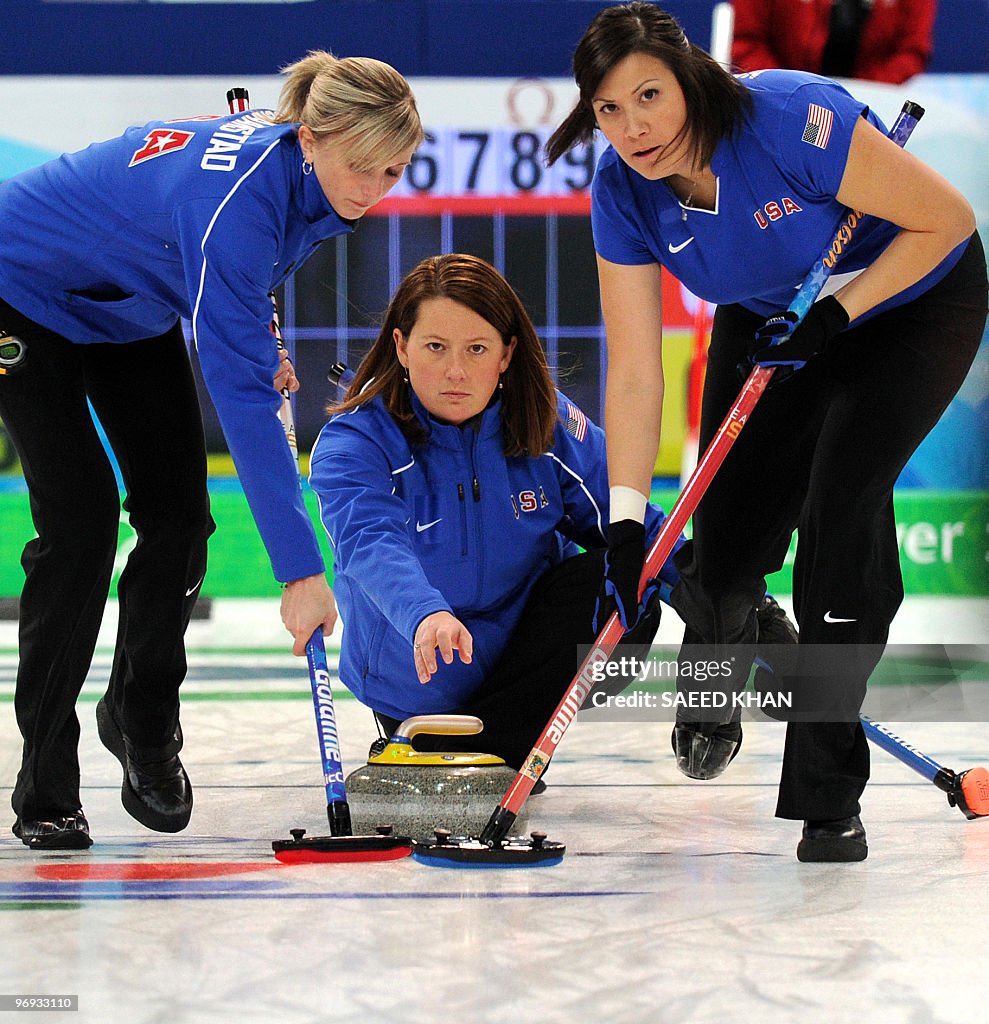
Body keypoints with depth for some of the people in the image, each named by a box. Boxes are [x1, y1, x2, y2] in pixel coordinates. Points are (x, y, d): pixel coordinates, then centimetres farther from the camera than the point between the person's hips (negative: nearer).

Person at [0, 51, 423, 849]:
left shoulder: (298, 169, -16)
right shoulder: (237, 197, -40)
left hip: (131, 303, 8)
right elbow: (241, 397, -42)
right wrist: (301, 571, -43)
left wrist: (254, 336, -4)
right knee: (81, 516, -15)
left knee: (178, 513, 1)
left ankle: (143, 722, 23)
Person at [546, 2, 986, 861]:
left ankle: (828, 797, -12)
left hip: (914, 299, -4)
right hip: (770, 317, 5)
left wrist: (834, 313, -29)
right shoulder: (623, 195, -20)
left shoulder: (794, 122, -36)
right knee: (729, 531, -4)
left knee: (840, 509, -22)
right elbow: (634, 377, -17)